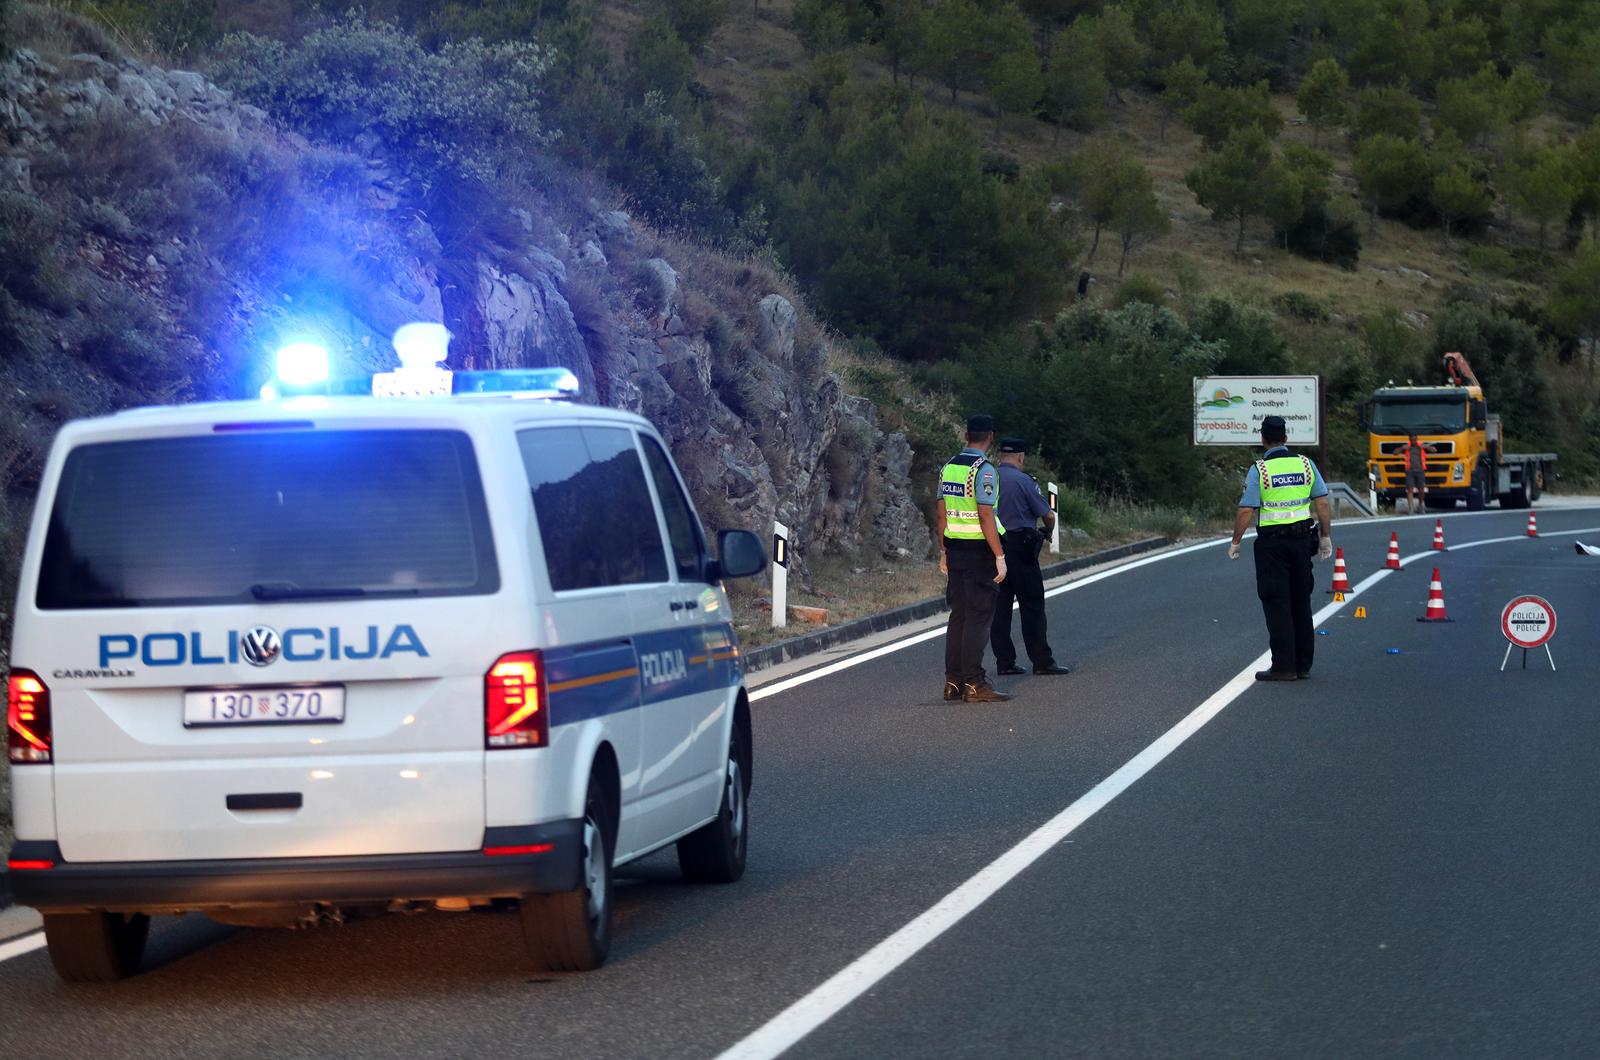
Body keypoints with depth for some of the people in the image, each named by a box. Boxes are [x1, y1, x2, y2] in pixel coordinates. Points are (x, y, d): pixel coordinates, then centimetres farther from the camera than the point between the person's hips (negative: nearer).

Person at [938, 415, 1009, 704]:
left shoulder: (949, 466, 9)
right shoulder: (983, 470, -14)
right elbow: (986, 516, -19)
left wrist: (943, 551, 19)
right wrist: (1000, 556, -16)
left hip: (955, 549, 8)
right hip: (978, 550, -8)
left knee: (958, 615, 12)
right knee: (978, 617, -6)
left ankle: (953, 682, 12)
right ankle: (973, 684, -8)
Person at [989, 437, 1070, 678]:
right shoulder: (1024, 481, -9)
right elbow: (1048, 515, -7)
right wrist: (1047, 531, 15)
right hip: (1020, 548, -5)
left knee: (999, 606, 7)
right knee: (1032, 606, 0)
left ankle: (1004, 661, 7)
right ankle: (1042, 660, 0)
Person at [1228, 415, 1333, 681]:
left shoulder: (1258, 470, -8)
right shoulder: (1306, 464, 3)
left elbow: (1246, 511, -12)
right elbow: (1322, 503, 3)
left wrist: (1235, 543, -1)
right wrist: (1326, 537, 12)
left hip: (1272, 542, -4)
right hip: (1302, 538, 4)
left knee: (1277, 604, 0)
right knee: (1301, 603, 12)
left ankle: (1283, 666, -4)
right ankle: (1303, 665, 14)